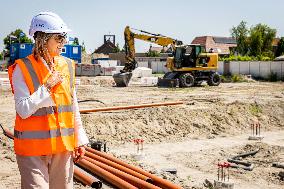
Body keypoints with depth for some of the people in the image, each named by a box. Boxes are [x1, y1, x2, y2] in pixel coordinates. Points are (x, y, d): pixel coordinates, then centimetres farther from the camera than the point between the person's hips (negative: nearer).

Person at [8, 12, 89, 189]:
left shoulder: (67, 66, 7)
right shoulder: (23, 69, -8)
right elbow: (23, 111, -13)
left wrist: (80, 140, 11)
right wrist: (47, 87, -16)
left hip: (64, 146, 5)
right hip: (32, 148, -4)